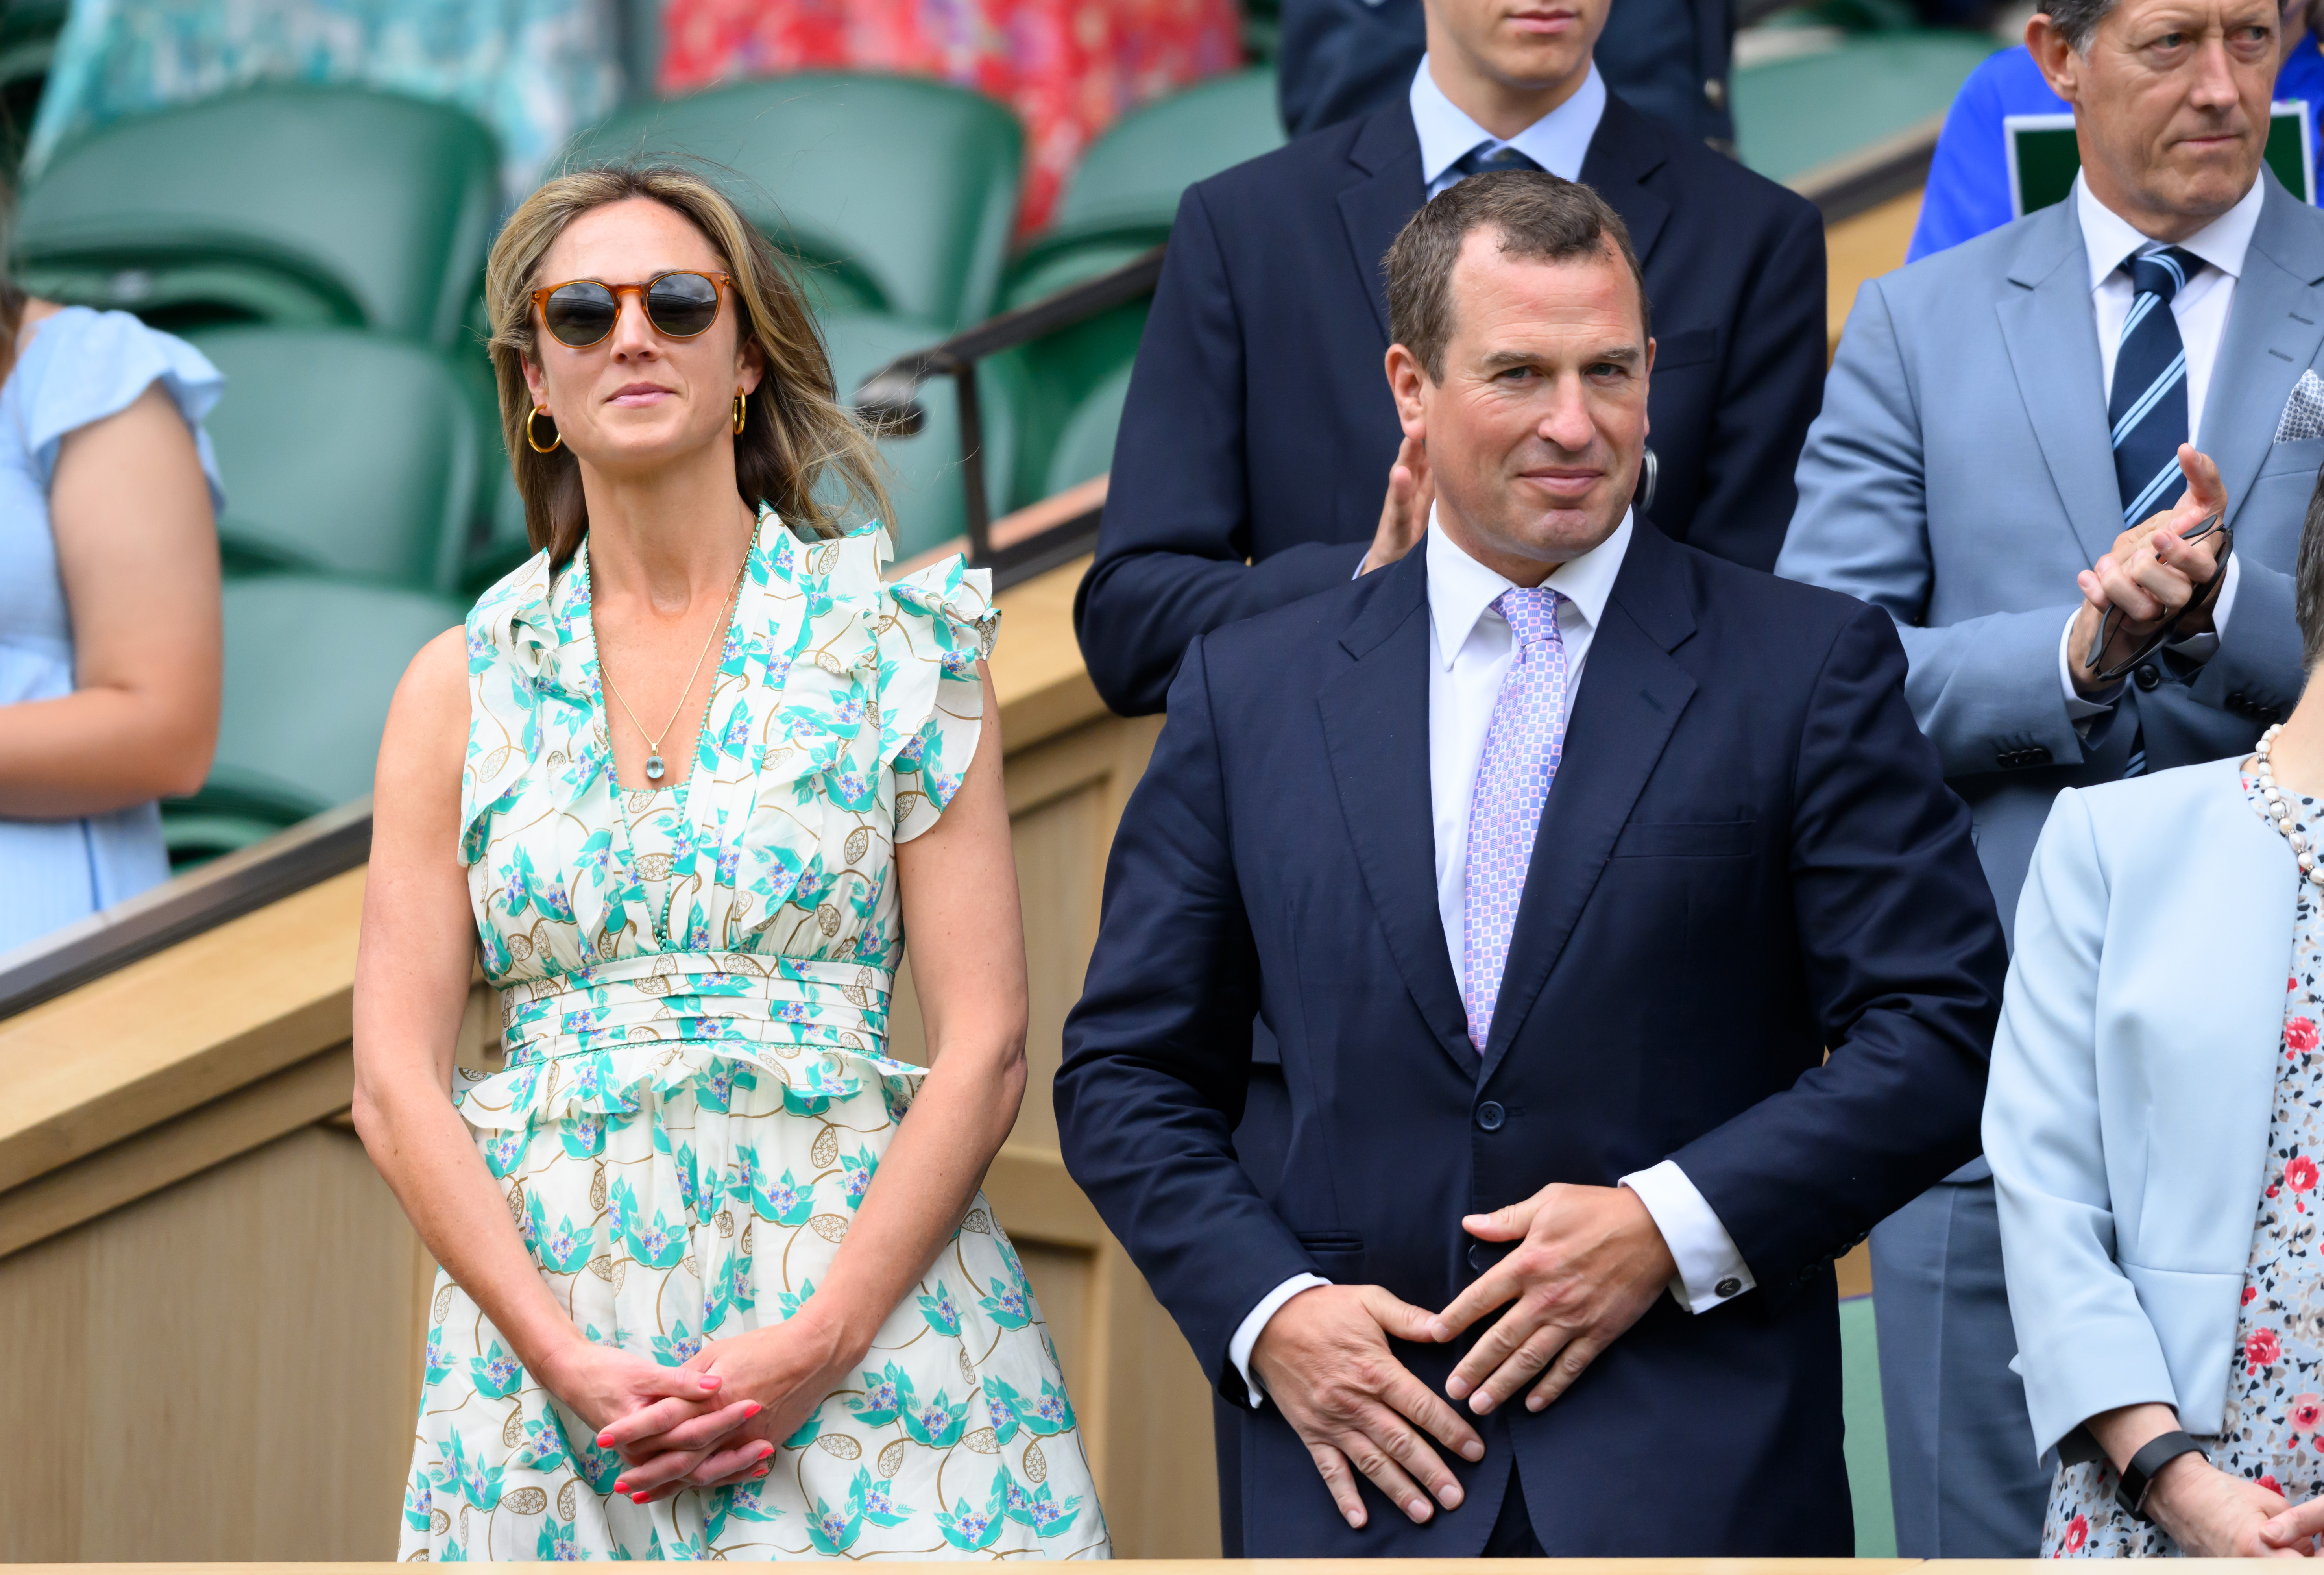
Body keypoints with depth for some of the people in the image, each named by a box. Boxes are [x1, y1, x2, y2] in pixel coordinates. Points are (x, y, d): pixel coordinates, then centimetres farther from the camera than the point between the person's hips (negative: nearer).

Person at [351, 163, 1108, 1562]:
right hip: (545, 1294, 1)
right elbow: (397, 1083, 2)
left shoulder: (904, 647, 3)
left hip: (865, 1311, -1)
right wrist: (566, 1360, -11)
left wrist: (818, 1344, -14)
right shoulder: (464, 684, 8)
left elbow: (986, 1049, -2)